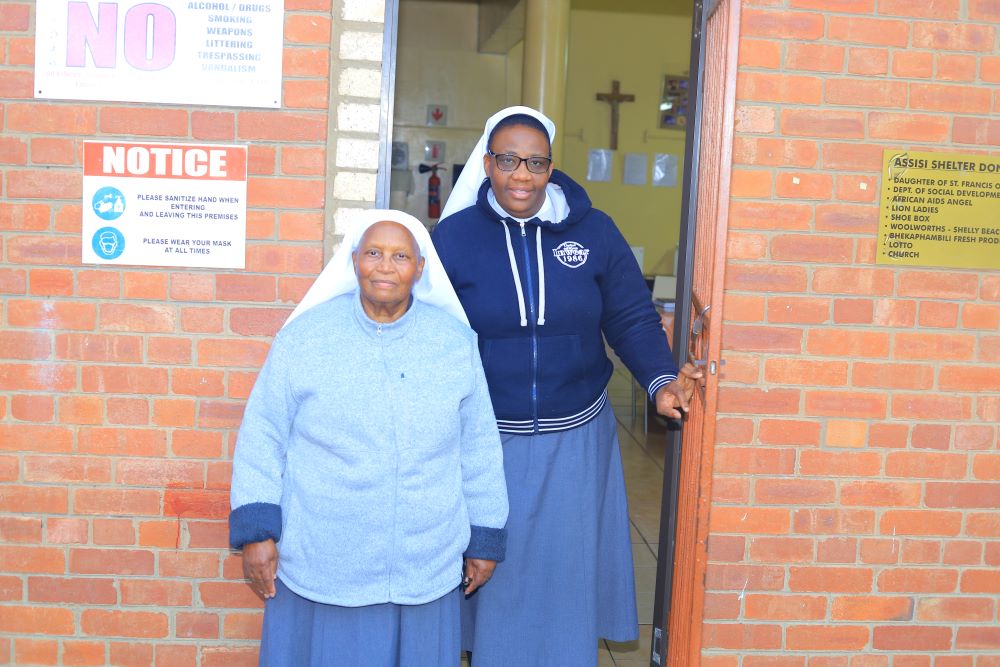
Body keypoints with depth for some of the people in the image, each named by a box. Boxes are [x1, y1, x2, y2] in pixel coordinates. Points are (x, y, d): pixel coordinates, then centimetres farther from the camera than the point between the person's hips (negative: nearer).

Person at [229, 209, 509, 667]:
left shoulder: (456, 341, 0)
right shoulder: (304, 336, -5)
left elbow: (478, 449, 6)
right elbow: (263, 438, -2)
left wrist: (485, 539, 9)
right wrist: (256, 531, -7)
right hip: (320, 570, -1)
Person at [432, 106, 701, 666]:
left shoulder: (594, 231, -2)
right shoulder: (454, 236, -5)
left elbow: (633, 318, 0)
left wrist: (660, 380, -16)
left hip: (574, 441, 1)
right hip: (488, 440, 0)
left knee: (566, 575, 10)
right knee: (493, 575, 11)